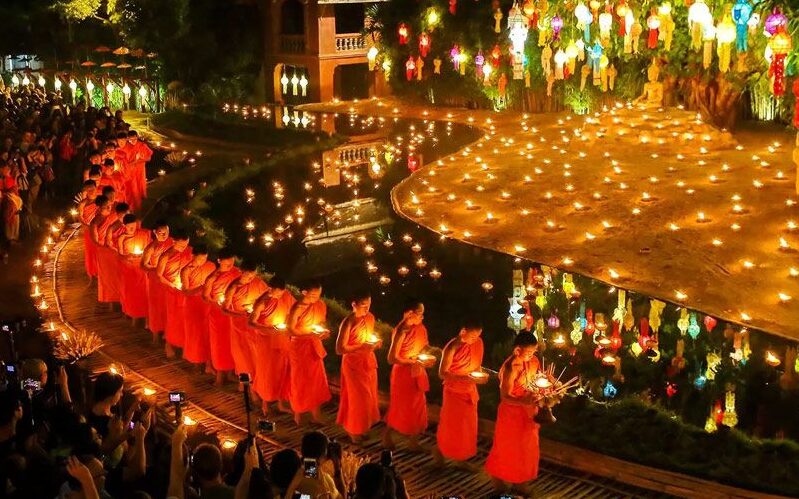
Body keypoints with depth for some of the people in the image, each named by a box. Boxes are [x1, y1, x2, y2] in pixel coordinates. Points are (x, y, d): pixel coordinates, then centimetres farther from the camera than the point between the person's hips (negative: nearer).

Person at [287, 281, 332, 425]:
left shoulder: (321, 305, -3)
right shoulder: (297, 309, -20)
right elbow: (291, 330, -16)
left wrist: (324, 332, -9)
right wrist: (309, 335, -25)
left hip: (314, 346, 5)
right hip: (300, 346, -5)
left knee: (316, 378, 10)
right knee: (300, 380, 7)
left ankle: (316, 413, 23)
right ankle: (298, 414, 25)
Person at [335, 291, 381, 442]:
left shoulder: (370, 317, -1)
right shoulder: (348, 323, -22)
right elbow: (340, 349, -21)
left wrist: (375, 342, -5)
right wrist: (361, 347, -26)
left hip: (368, 362, 7)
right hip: (353, 364, -7)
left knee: (369, 396, 15)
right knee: (357, 398, 3)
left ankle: (363, 426, 32)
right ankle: (352, 429, 22)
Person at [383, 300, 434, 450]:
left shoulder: (420, 328, -3)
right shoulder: (401, 332, -24)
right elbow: (392, 359, -23)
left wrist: (428, 357, -6)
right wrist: (414, 362, -24)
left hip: (417, 373, 7)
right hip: (403, 374, -7)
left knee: (417, 406, 14)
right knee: (400, 407, 8)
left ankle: (413, 438, 29)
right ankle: (387, 435, 29)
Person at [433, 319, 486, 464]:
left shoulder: (478, 343, -5)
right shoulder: (452, 348, -22)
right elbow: (442, 373, -19)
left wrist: (480, 376, -9)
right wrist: (464, 378, -29)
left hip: (470, 391, 5)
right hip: (454, 391, -5)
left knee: (468, 426, 13)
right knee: (450, 425, 5)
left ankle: (463, 457, 28)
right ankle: (440, 451, 26)